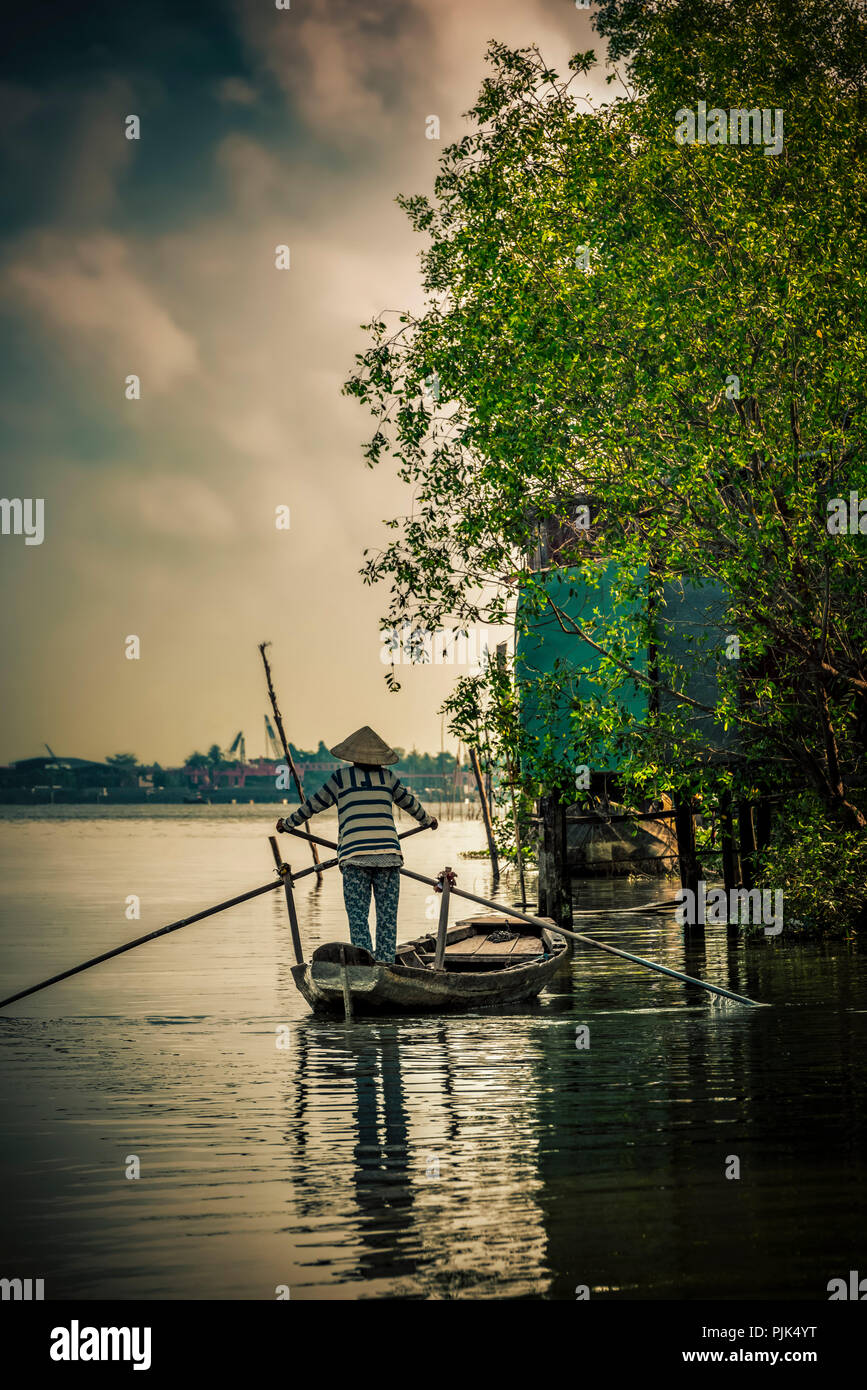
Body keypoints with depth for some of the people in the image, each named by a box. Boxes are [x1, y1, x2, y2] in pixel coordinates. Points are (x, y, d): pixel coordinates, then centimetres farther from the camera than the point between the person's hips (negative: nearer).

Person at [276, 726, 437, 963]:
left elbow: (313, 805, 21)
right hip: (388, 853, 2)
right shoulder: (387, 777, 16)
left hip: (354, 855, -2)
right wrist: (427, 821, 52)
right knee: (387, 917, 6)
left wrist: (288, 823, 38)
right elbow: (409, 802, 32)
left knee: (358, 917, -2)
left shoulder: (340, 778, 10)